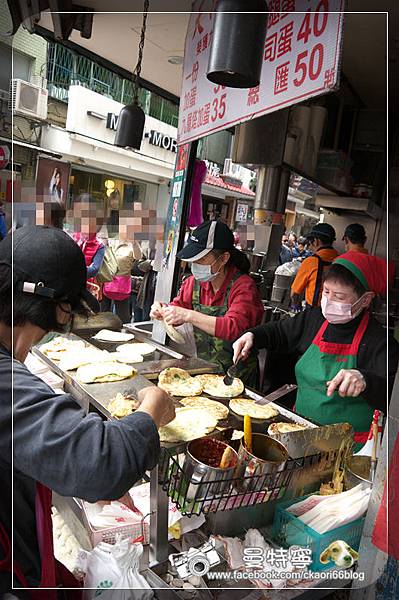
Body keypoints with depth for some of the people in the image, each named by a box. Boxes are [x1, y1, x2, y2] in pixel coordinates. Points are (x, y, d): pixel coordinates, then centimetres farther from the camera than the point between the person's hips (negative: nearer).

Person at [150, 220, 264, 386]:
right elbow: (178, 307, 17)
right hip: (203, 369, 6)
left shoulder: (243, 287, -15)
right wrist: (163, 311, -6)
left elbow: (234, 328, -29)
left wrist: (189, 315, -33)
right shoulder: (194, 281, 3)